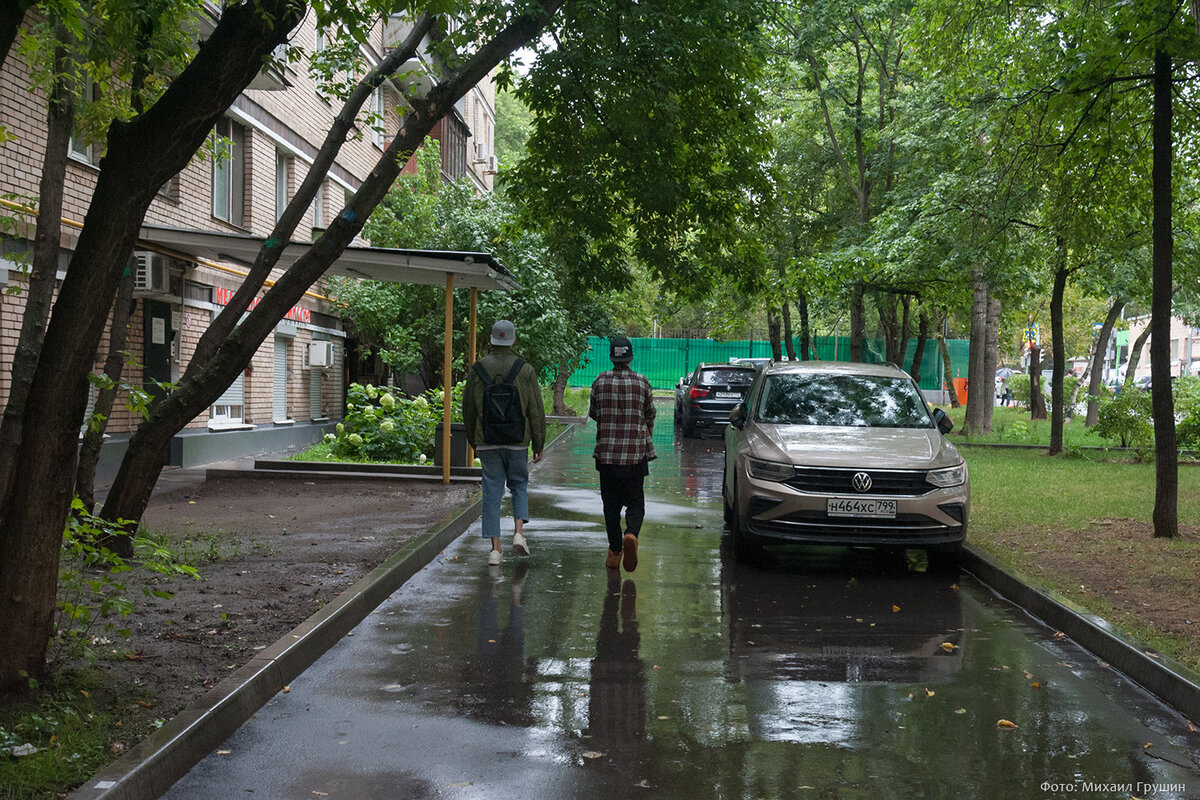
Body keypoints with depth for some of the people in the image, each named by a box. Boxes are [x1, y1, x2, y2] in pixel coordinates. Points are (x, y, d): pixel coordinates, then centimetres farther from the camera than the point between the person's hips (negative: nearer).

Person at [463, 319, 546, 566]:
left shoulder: (477, 370, 0)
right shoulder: (525, 370, -4)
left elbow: (468, 410, 7)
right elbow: (536, 411, -3)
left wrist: (473, 442, 19)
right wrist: (538, 445, 5)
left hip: (487, 442, 1)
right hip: (517, 441, -1)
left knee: (492, 492, 5)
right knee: (519, 485, 18)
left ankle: (495, 548, 2)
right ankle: (519, 532, 0)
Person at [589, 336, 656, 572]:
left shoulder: (600, 381, -1)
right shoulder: (642, 382, -1)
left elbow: (592, 413, 12)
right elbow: (650, 415, 11)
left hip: (606, 453, 1)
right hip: (635, 454, -1)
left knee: (611, 505, 11)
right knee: (635, 503, 7)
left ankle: (614, 552, 10)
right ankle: (631, 535, -20)